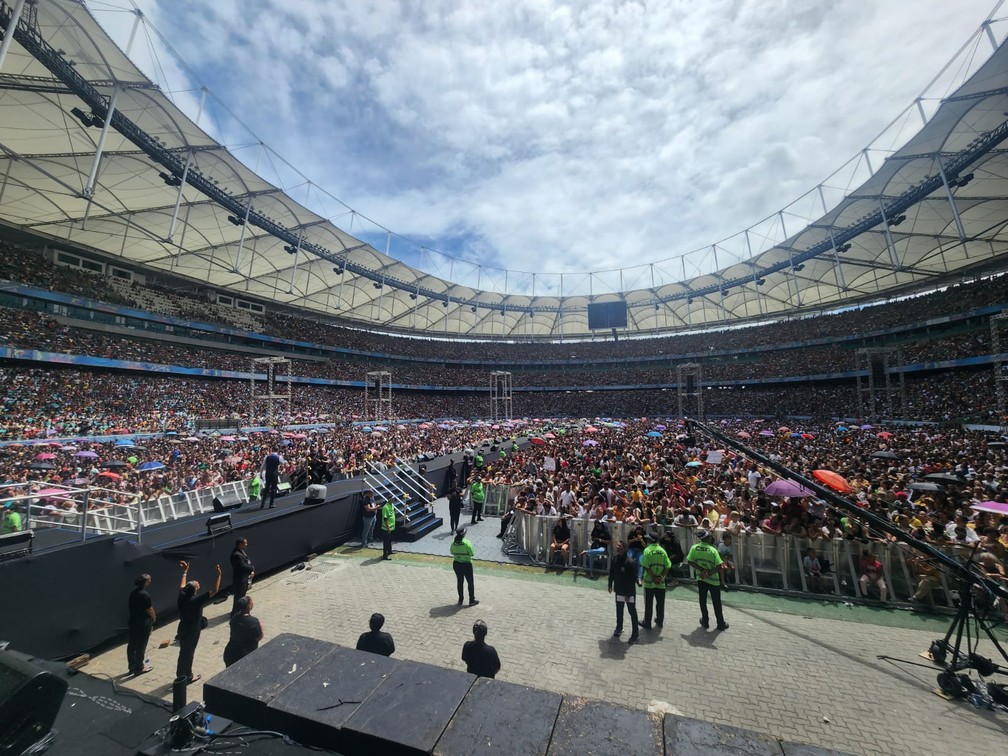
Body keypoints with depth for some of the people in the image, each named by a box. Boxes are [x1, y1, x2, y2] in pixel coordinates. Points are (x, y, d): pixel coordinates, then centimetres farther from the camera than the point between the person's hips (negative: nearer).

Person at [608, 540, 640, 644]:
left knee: (632, 612, 9)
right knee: (619, 610, 20)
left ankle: (635, 633, 24)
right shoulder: (614, 559, -5)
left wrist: (628, 594, -19)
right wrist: (610, 585, 11)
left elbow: (633, 579, -22)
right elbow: (611, 573, 8)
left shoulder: (630, 562, -26)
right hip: (619, 590, 6)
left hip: (629, 592, -6)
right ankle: (619, 628, 39)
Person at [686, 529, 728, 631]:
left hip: (701, 578, 2)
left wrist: (702, 569, -7)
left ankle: (705, 621, 26)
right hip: (713, 580, -2)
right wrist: (709, 573, -14)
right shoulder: (713, 550, -19)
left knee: (703, 601, 16)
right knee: (716, 602, 14)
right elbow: (719, 567, -22)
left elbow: (689, 562, -8)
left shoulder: (694, 548, -11)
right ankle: (721, 623, 26)